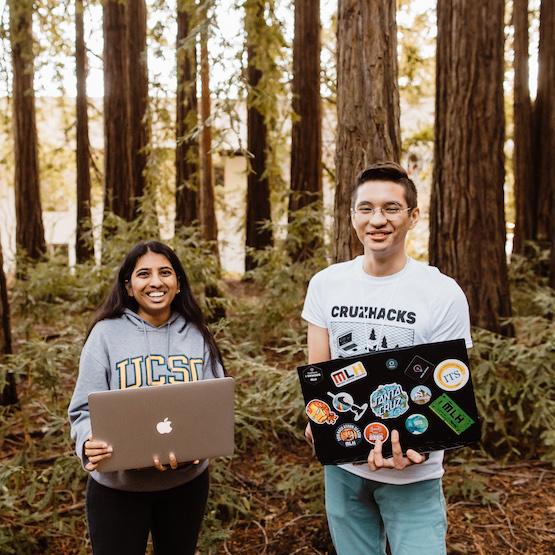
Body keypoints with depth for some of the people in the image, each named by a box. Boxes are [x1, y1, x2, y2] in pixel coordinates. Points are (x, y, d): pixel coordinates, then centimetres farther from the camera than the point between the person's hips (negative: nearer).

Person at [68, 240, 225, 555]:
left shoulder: (197, 335, 1)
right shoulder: (106, 332, -8)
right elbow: (85, 408, -7)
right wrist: (88, 443, -28)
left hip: (187, 481, 3)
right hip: (117, 485, -3)